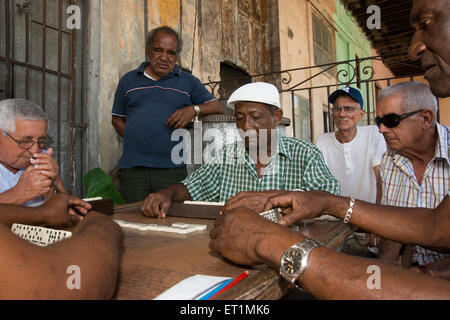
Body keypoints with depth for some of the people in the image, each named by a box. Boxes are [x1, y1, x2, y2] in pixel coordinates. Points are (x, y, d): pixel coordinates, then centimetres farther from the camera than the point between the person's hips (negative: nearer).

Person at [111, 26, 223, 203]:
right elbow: (118, 119, 22)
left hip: (171, 169, -1)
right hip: (131, 168, 2)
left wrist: (194, 109, -9)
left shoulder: (188, 82, 15)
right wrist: (134, 140, 5)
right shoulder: (128, 80, 19)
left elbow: (217, 107, 11)